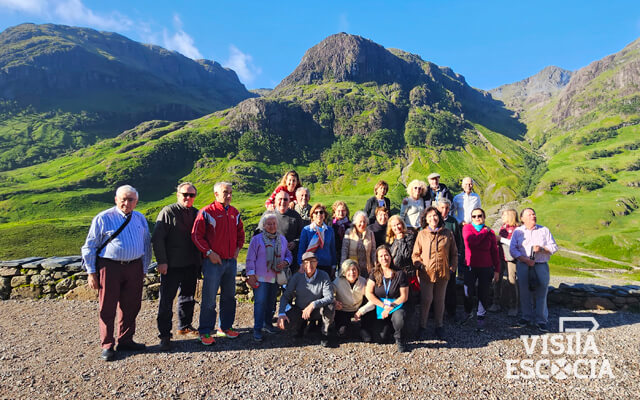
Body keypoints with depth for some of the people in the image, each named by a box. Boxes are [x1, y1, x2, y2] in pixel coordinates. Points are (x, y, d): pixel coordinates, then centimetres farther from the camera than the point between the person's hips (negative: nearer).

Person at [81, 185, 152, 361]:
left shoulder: (140, 219, 9)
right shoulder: (103, 218, -3)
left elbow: (146, 245, 17)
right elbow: (89, 247, -1)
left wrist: (144, 270, 14)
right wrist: (91, 272, -4)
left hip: (134, 267, 4)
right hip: (109, 267, -4)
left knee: (131, 306, 11)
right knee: (107, 308, 4)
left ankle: (125, 340, 27)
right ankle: (107, 345, 18)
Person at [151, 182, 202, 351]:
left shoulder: (196, 214, 9)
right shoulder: (168, 212, -6)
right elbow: (157, 238, -10)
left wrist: (200, 260, 9)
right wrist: (162, 261, -15)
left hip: (191, 265, 5)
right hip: (172, 266, -5)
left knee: (188, 297, 18)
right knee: (166, 300, 1)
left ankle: (184, 326, 35)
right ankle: (164, 335, 13)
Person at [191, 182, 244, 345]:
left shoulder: (235, 212, 10)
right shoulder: (207, 212, -8)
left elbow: (240, 232, 22)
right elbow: (196, 235, -9)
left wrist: (238, 248, 9)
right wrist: (209, 252, -13)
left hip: (231, 261, 6)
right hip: (214, 261, -6)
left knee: (229, 296, 14)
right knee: (209, 298, 0)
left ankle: (226, 327, 28)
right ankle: (205, 332, 13)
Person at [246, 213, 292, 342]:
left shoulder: (282, 239, 11)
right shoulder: (257, 239, -2)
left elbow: (289, 255, 18)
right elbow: (250, 259, -2)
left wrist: (285, 262, -4)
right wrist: (251, 275, -9)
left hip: (276, 278, 5)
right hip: (261, 278, -4)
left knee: (271, 302, 13)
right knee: (260, 302, -8)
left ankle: (267, 324, 29)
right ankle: (257, 329, 1)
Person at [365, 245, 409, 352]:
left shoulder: (400, 274, -6)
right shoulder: (375, 274, -1)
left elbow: (404, 297, -5)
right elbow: (368, 294, -5)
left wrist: (390, 308, -14)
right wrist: (384, 305, -12)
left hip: (396, 306, -1)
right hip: (380, 308, 2)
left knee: (399, 317, -36)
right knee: (381, 338, -11)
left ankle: (399, 339, -3)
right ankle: (387, 325, 24)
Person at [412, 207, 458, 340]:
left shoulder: (448, 234, 4)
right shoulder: (422, 234, 1)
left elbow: (454, 253, 11)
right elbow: (416, 254, 5)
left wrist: (452, 267, 3)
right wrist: (419, 265, -8)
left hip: (443, 273, 2)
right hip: (426, 273, -1)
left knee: (440, 300, 13)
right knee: (426, 300, 0)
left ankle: (439, 326, 29)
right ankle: (423, 326, 17)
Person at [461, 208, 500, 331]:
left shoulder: (490, 232, 2)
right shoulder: (467, 228, -1)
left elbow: (494, 252, 6)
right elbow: (472, 241, -20)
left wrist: (497, 270, 4)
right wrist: (484, 231, -9)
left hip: (486, 268, 1)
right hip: (470, 267, -1)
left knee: (483, 294, 6)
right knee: (468, 293, 3)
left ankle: (480, 318, 23)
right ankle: (468, 312, 31)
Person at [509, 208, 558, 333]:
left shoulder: (544, 230, 13)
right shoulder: (517, 231, 9)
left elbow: (554, 247, 8)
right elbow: (512, 249, 1)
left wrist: (542, 248, -11)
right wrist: (525, 259, -12)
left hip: (541, 266, 0)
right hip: (523, 266, 0)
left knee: (541, 293, -2)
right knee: (525, 292, 3)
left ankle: (541, 320, 8)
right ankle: (527, 317, 17)